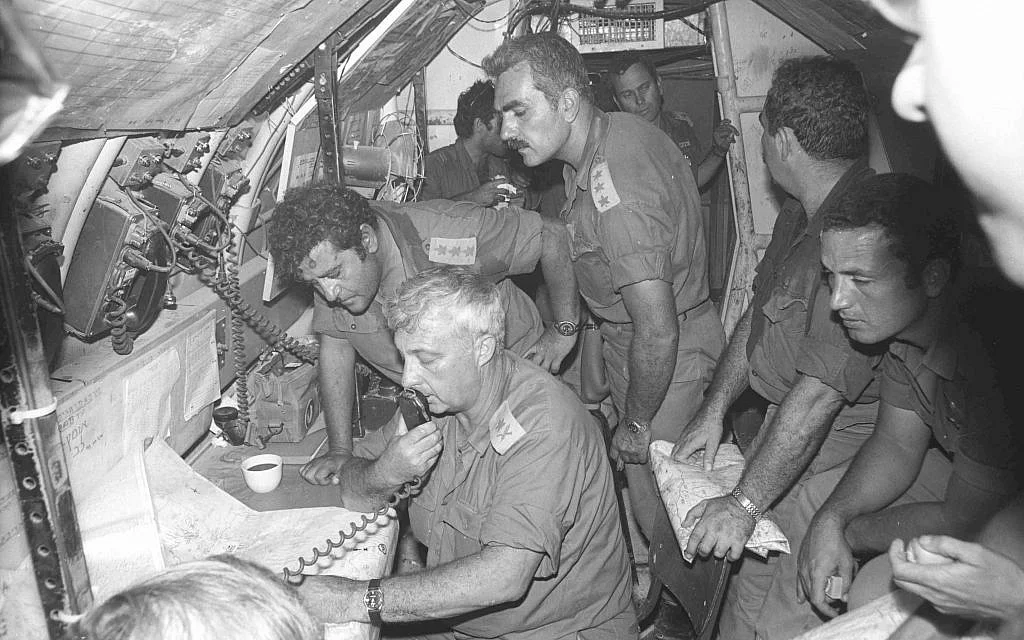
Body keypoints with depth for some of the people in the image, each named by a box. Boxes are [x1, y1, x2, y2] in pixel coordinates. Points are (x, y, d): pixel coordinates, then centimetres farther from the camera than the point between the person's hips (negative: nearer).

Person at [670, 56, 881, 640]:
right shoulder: (802, 212, 5)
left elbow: (820, 393, -29)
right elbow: (758, 313, 14)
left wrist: (745, 503, -24)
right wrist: (715, 410, 7)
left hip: (835, 453, -9)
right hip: (783, 423, 9)